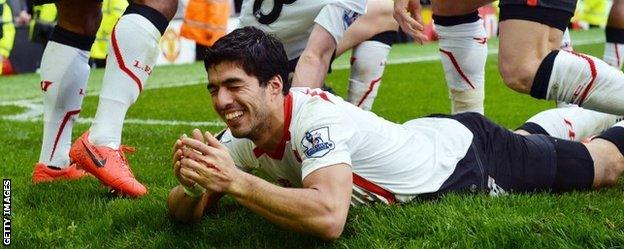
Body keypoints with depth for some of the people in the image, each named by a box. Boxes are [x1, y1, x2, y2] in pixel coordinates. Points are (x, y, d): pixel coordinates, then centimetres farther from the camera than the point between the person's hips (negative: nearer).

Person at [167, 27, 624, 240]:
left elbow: (328, 217, -52)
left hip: (465, 148, -5)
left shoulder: (317, 118, -38)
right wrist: (192, 183, -33)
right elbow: (183, 212, -12)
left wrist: (236, 182, -52)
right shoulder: (240, 138, -16)